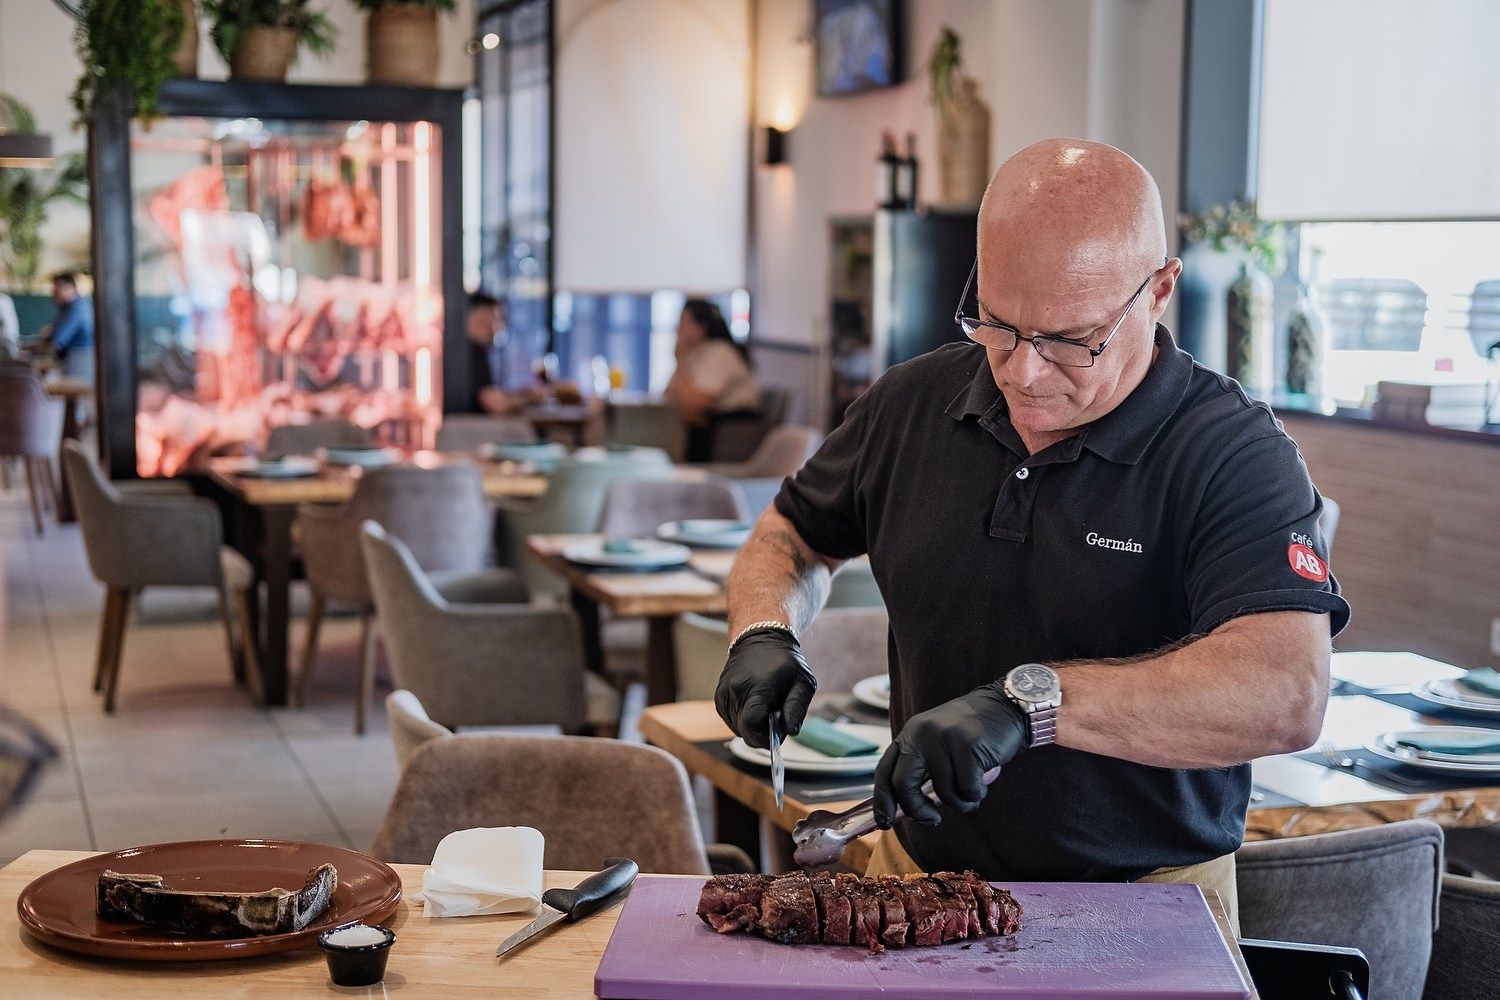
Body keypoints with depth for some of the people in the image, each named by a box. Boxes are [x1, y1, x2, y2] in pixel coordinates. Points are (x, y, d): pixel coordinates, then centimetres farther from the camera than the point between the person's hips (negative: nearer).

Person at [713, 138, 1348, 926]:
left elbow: (1287, 694, -27)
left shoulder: (1236, 454, -12)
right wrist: (762, 633, 0)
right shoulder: (911, 404, 3)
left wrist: (1032, 699, -32)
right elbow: (794, 535, 21)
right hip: (917, 874, 4)